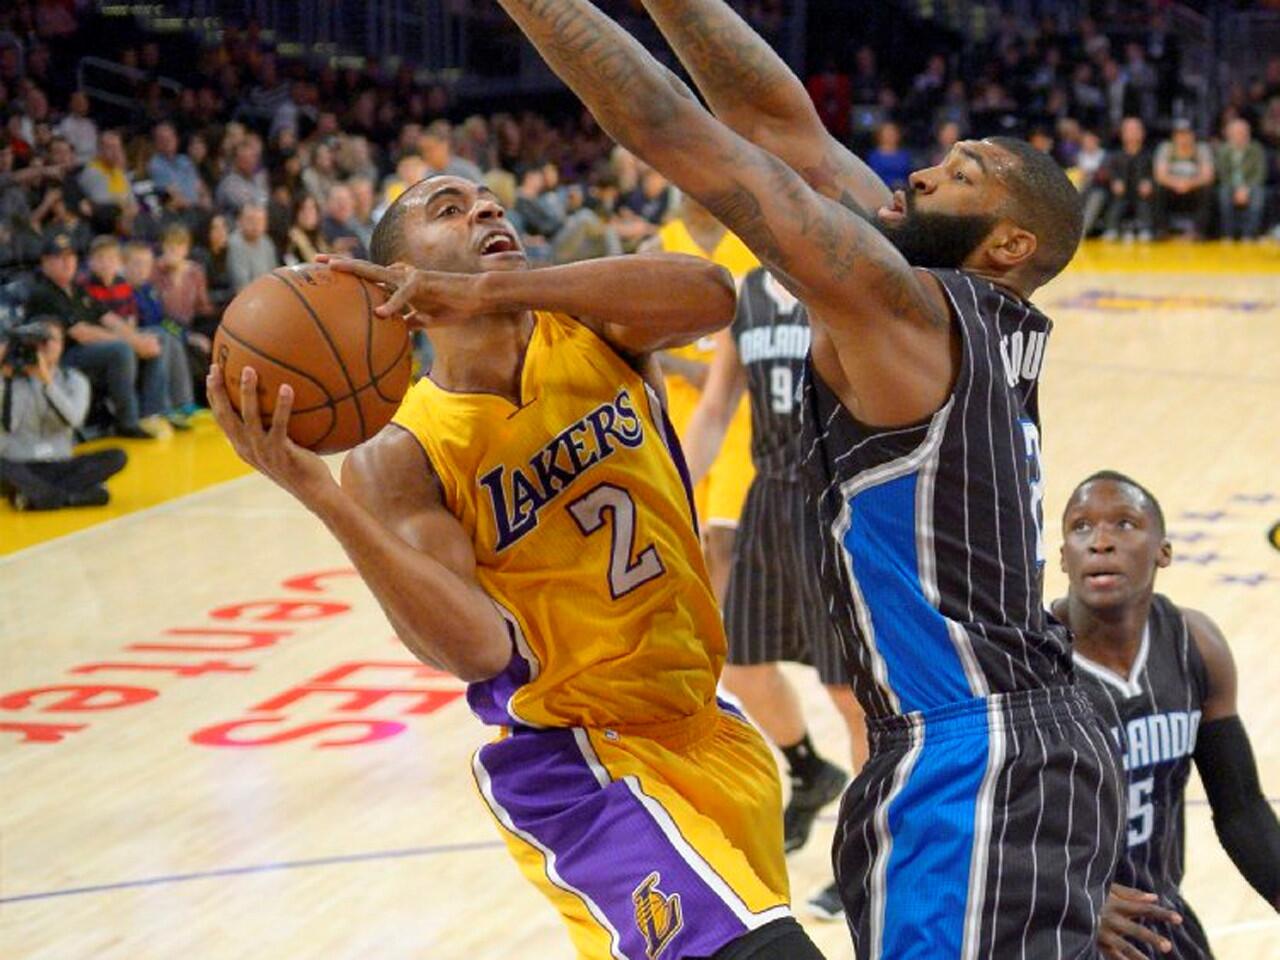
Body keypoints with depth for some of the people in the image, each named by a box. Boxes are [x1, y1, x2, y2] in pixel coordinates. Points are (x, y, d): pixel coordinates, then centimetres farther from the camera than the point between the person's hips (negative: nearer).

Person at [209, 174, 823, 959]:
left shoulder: (591, 332, -2)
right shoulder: (405, 455, -12)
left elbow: (711, 295, -26)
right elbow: (480, 650, -27)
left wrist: (491, 289, -35)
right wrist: (323, 497, -38)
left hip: (707, 724, 6)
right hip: (574, 761, -5)